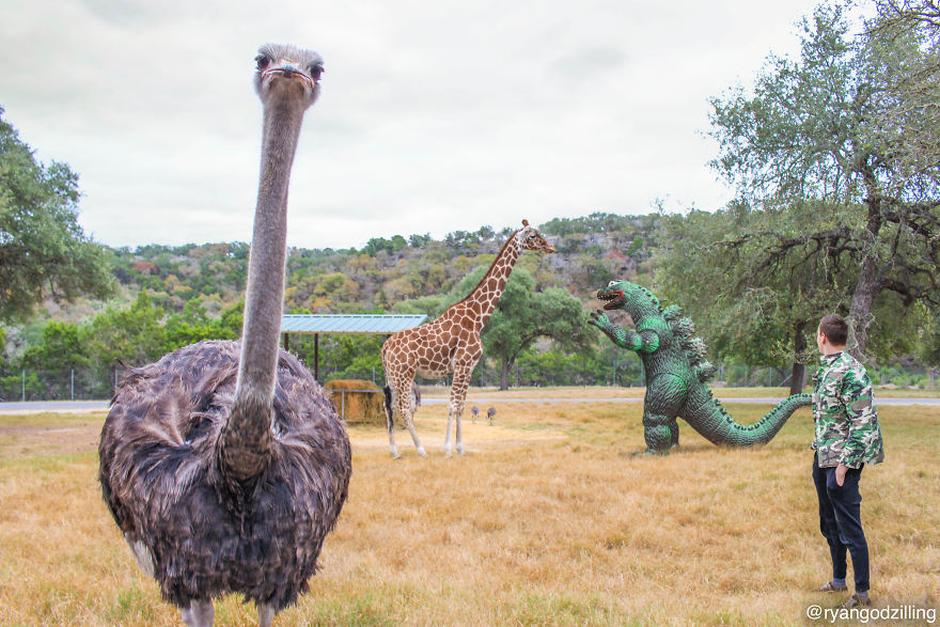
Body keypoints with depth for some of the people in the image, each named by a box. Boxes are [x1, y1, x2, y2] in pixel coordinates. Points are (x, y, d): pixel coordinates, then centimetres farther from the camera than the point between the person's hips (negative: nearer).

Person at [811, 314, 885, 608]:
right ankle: (838, 580, 34)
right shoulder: (826, 368, 9)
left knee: (849, 528, -2)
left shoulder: (850, 371, -19)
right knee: (829, 524, 20)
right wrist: (820, 452, 16)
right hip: (822, 457, 10)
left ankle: (862, 593, 8)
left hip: (841, 461, -10)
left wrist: (845, 462, -21)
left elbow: (863, 422, -21)